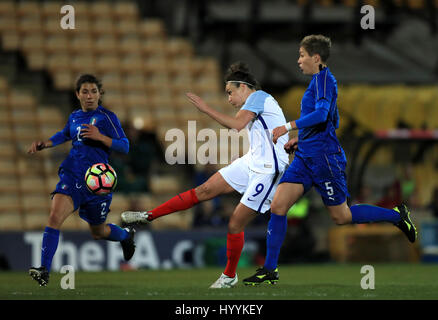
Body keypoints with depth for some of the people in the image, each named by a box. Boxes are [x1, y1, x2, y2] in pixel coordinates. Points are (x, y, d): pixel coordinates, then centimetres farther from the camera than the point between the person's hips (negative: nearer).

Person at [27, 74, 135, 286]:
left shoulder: (107, 117, -4)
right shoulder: (74, 117, 11)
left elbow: (124, 146, -10)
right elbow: (64, 135, 33)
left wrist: (100, 137, -22)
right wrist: (43, 144, 17)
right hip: (72, 175, 3)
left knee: (98, 232, 14)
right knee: (55, 216, -23)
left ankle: (126, 235, 50)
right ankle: (44, 269, -25)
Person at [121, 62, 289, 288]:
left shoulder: (258, 97, -11)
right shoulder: (257, 101, 19)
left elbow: (238, 124, -26)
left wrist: (206, 109, -20)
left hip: (266, 172, -9)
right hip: (250, 162, 9)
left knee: (235, 225, -4)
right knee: (204, 190, 4)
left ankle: (230, 276, 15)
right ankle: (148, 216, 7)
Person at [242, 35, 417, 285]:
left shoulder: (324, 78, -12)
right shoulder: (319, 80, 17)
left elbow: (321, 114, -27)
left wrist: (289, 127, -26)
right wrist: (300, 139, 22)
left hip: (324, 157, -9)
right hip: (305, 157, 9)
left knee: (341, 216, 2)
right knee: (278, 206, -2)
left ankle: (397, 216, 20)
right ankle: (270, 270, -1)